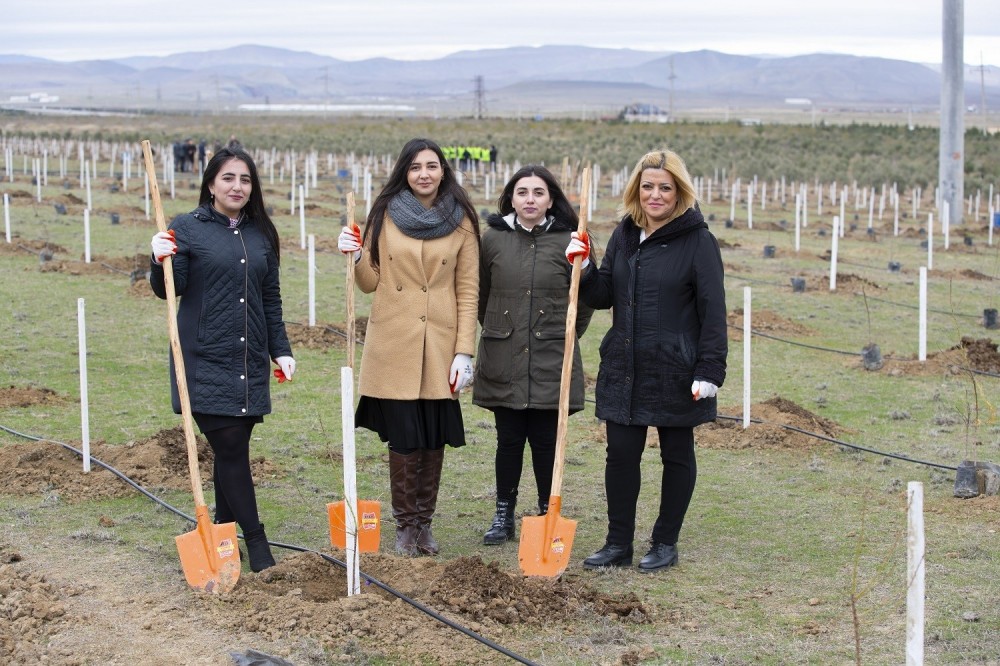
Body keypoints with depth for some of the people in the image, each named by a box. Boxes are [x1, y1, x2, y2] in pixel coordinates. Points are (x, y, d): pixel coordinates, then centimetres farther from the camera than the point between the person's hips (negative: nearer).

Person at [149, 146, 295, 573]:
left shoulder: (261, 234, 13)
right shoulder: (187, 229, -1)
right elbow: (170, 290, -3)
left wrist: (281, 350, 12)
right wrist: (161, 262, -23)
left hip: (250, 361, 5)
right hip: (205, 360, -4)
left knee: (233, 451, 6)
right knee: (230, 450, -9)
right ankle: (257, 545, -4)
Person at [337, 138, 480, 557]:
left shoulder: (461, 221, 3)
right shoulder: (385, 214, 4)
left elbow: (468, 290, 1)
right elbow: (370, 282, 7)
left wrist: (464, 351, -6)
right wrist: (356, 256, -14)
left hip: (440, 344, 1)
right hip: (394, 343, 0)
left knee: (434, 437, 6)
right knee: (403, 437, 0)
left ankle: (424, 523, 21)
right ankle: (405, 526, 14)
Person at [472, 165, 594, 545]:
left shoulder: (567, 242, -3)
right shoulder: (493, 239, 2)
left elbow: (585, 299, 6)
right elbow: (481, 295, 15)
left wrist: (564, 338, 8)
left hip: (552, 361, -1)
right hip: (503, 360, 2)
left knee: (546, 440, 2)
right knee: (509, 439, 7)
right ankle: (503, 516, 17)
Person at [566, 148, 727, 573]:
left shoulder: (698, 241, -9)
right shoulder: (624, 235, 8)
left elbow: (713, 311, -11)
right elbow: (601, 296, 11)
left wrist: (709, 370, -16)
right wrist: (582, 268, -8)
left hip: (675, 370, -5)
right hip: (624, 368, 5)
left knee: (677, 456, 9)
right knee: (620, 454, 6)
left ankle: (665, 544, 20)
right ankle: (618, 544, 16)